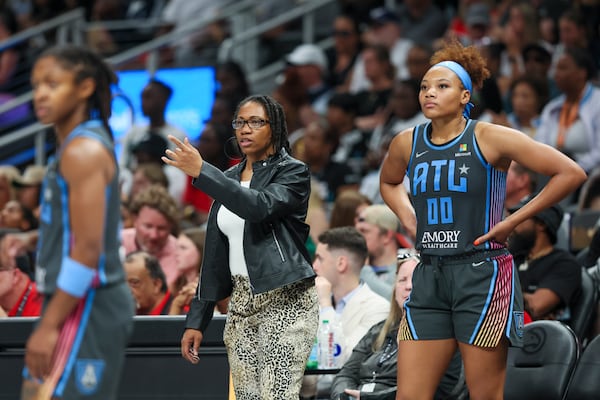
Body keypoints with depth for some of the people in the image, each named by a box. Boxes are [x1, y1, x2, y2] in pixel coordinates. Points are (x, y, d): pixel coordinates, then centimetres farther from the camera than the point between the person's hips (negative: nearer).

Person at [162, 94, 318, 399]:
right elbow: (215, 256, 16)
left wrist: (201, 172, -26)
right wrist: (197, 320, 11)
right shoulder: (229, 179, 16)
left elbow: (260, 206, -24)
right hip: (241, 302, 6)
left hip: (285, 299, -6)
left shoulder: (293, 172, -2)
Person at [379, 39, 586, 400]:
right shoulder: (407, 143, 8)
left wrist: (513, 221, -8)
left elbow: (571, 173, -9)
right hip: (429, 278, 5)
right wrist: (407, 217, 13)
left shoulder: (490, 138, -7)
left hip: (481, 275, -5)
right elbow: (389, 182, 33)